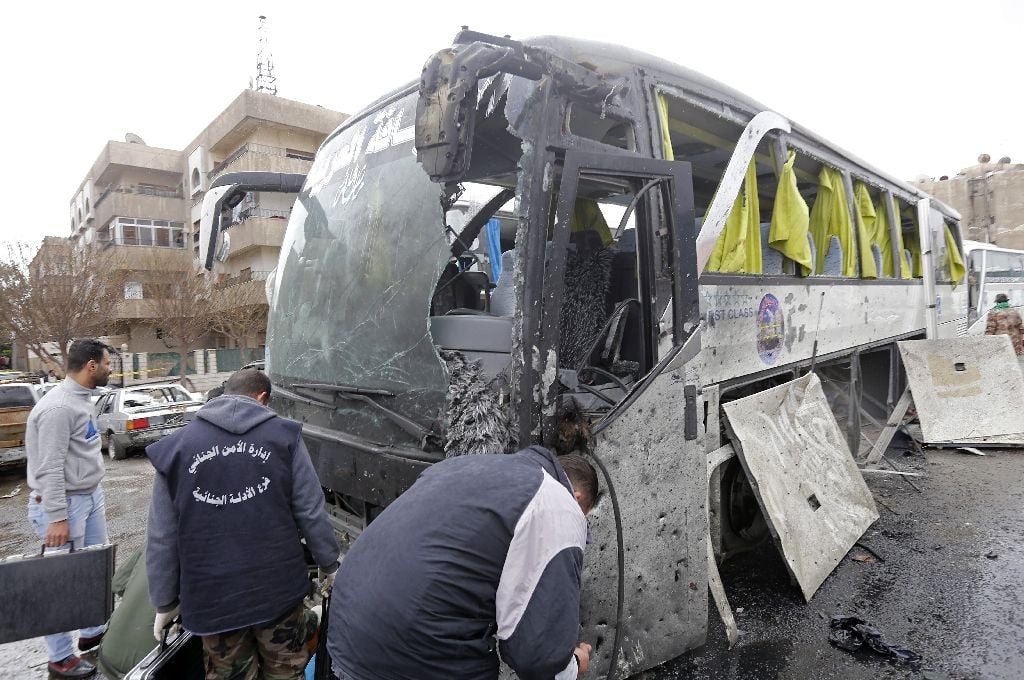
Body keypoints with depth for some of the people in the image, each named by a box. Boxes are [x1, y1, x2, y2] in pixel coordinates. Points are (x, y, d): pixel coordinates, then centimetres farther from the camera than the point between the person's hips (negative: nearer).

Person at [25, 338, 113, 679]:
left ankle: (92, 632, 35)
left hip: (90, 497, 9)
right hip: (65, 503, -9)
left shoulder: (82, 399, 7)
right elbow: (50, 468, -23)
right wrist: (57, 517, -21)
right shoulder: (58, 407, -23)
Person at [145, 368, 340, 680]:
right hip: (278, 587, -1)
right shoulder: (283, 435, -4)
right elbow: (311, 513, -4)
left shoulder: (175, 447, 1)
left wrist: (165, 602, 14)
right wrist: (329, 566, 9)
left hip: (211, 596, 2)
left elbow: (162, 537, 2)